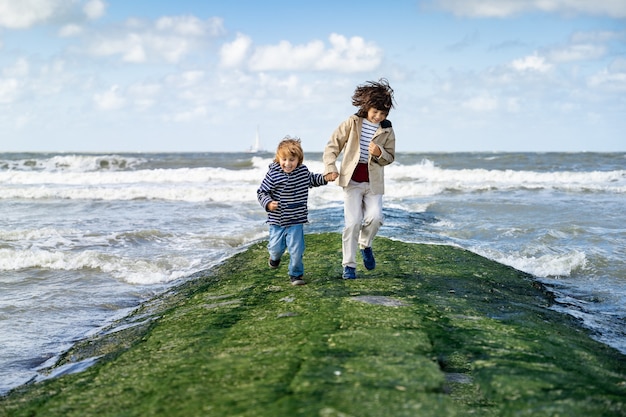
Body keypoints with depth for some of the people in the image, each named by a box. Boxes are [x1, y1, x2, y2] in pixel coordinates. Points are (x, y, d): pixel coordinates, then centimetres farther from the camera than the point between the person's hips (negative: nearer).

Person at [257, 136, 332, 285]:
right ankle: (275, 257, 44)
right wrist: (268, 203, -22)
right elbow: (261, 192, -5)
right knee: (276, 247, 7)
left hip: (296, 220, 1)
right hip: (277, 220, -1)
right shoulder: (273, 174, -12)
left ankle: (295, 274, 17)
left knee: (296, 249, -3)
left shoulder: (303, 171, 0)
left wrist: (325, 178, 9)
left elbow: (312, 180, 23)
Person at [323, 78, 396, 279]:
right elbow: (333, 145, 1)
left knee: (375, 218, -16)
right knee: (353, 222, -9)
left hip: (373, 182, 2)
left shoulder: (387, 130, 2)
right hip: (352, 179, -2)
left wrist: (379, 153, -14)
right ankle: (349, 265, 2)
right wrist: (330, 167, -11)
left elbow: (390, 157, 9)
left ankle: (365, 244, 17)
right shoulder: (352, 123, -3)